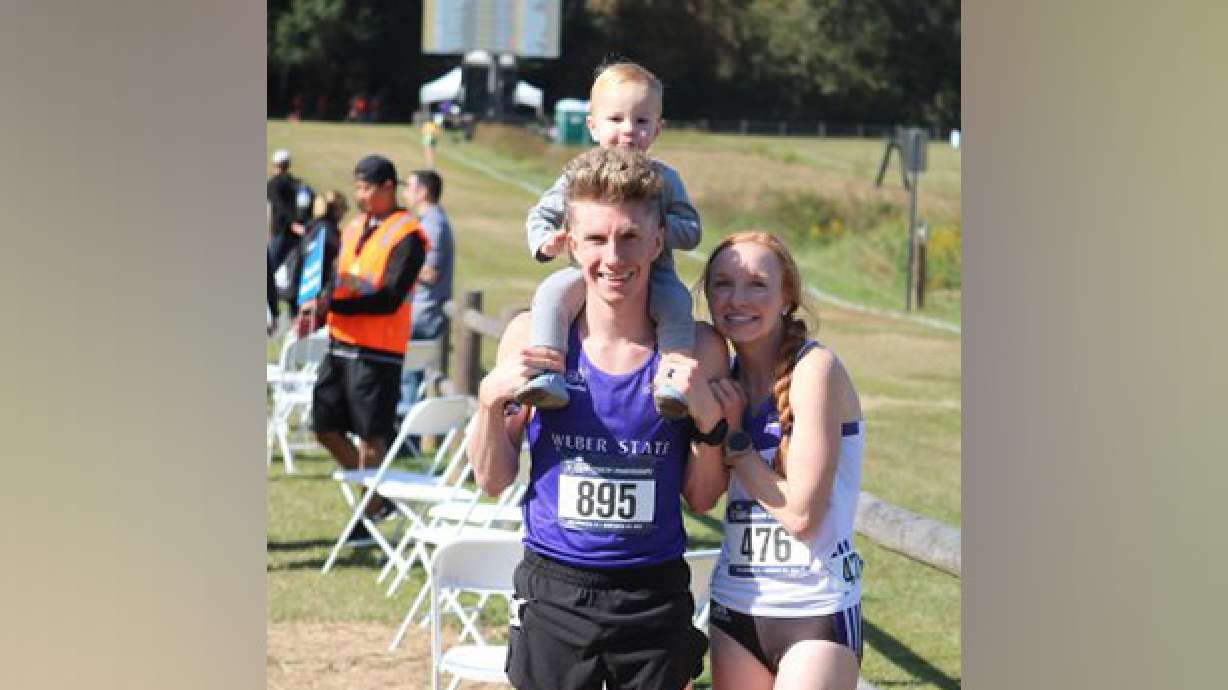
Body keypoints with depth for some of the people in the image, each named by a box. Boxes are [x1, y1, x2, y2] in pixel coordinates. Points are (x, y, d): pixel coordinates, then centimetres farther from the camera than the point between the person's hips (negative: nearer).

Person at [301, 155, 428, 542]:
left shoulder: (406, 235, -11)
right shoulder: (355, 228, 14)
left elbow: (390, 299, -18)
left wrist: (333, 305, -21)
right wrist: (319, 305, -4)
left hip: (377, 351, -8)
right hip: (340, 345, 8)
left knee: (370, 437, -2)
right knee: (326, 427, 11)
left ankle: (369, 513, 11)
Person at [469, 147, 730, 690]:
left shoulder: (694, 349, -3)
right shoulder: (533, 337, -4)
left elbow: (702, 498, 4)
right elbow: (493, 479, 4)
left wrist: (708, 416, -13)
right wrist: (492, 399, -13)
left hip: (655, 597, 1)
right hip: (553, 594, 0)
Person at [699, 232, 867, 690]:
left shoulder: (815, 369, -13)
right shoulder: (728, 380, 7)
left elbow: (802, 515, -17)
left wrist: (733, 438, -11)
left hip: (816, 615, -6)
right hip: (735, 608, 6)